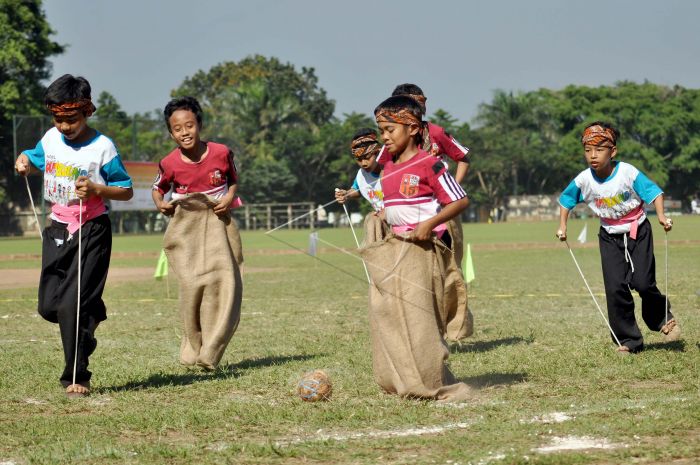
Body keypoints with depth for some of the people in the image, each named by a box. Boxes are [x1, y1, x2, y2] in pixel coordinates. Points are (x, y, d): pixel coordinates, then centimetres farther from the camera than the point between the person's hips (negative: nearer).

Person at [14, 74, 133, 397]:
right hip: (58, 230, 6)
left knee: (72, 305, -12)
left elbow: (126, 190, -5)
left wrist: (96, 190, -23)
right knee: (49, 305, 5)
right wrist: (24, 161, 0)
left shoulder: (102, 147, -11)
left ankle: (76, 377, -3)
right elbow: (34, 160, 24)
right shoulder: (51, 139, 4)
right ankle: (91, 317, 38)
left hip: (91, 231, -6)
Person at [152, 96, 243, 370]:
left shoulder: (221, 153, -4)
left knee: (225, 282, -12)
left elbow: (233, 180, 13)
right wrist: (160, 204, -8)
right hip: (185, 227, -1)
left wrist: (229, 198, -7)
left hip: (217, 222, 1)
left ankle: (209, 355, -5)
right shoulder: (170, 164, -5)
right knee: (193, 284, -14)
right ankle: (192, 351, 3)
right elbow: (158, 189, 13)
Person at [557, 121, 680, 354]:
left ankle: (663, 319, 18)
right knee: (615, 288, -6)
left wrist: (661, 215, -29)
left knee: (642, 282, -13)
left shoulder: (628, 173, -20)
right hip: (610, 237, 3)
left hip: (638, 232, -3)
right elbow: (566, 200, 8)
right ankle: (629, 340, 5)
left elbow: (653, 192, -15)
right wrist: (562, 226, 3)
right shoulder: (583, 180, -10)